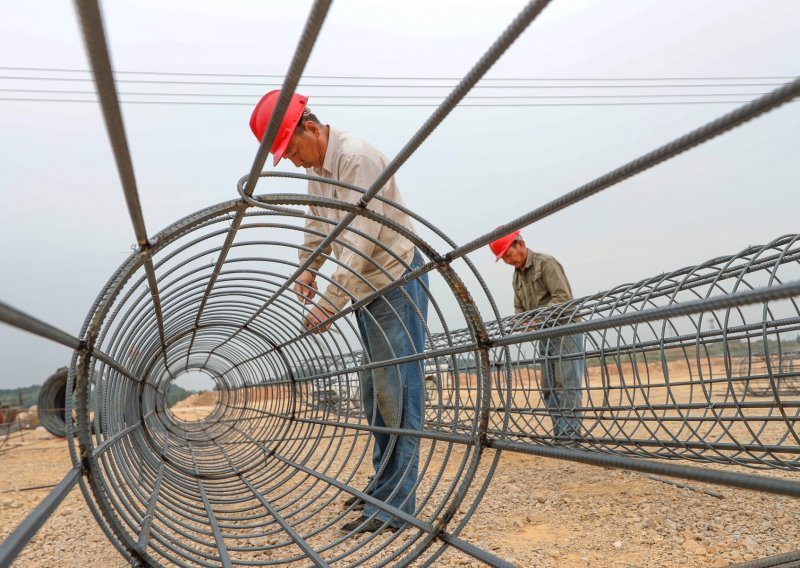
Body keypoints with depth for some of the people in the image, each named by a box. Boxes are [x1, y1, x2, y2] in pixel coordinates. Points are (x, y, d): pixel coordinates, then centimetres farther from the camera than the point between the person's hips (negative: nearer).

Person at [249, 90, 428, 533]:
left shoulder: (357, 157, -20)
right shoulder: (318, 168, 10)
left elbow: (361, 239, -26)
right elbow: (317, 224, 17)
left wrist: (328, 302, -28)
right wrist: (306, 269, 0)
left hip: (396, 283, -10)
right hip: (367, 289, 10)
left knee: (396, 392, -8)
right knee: (374, 391, 14)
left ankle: (393, 505, 0)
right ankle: (383, 484, 27)